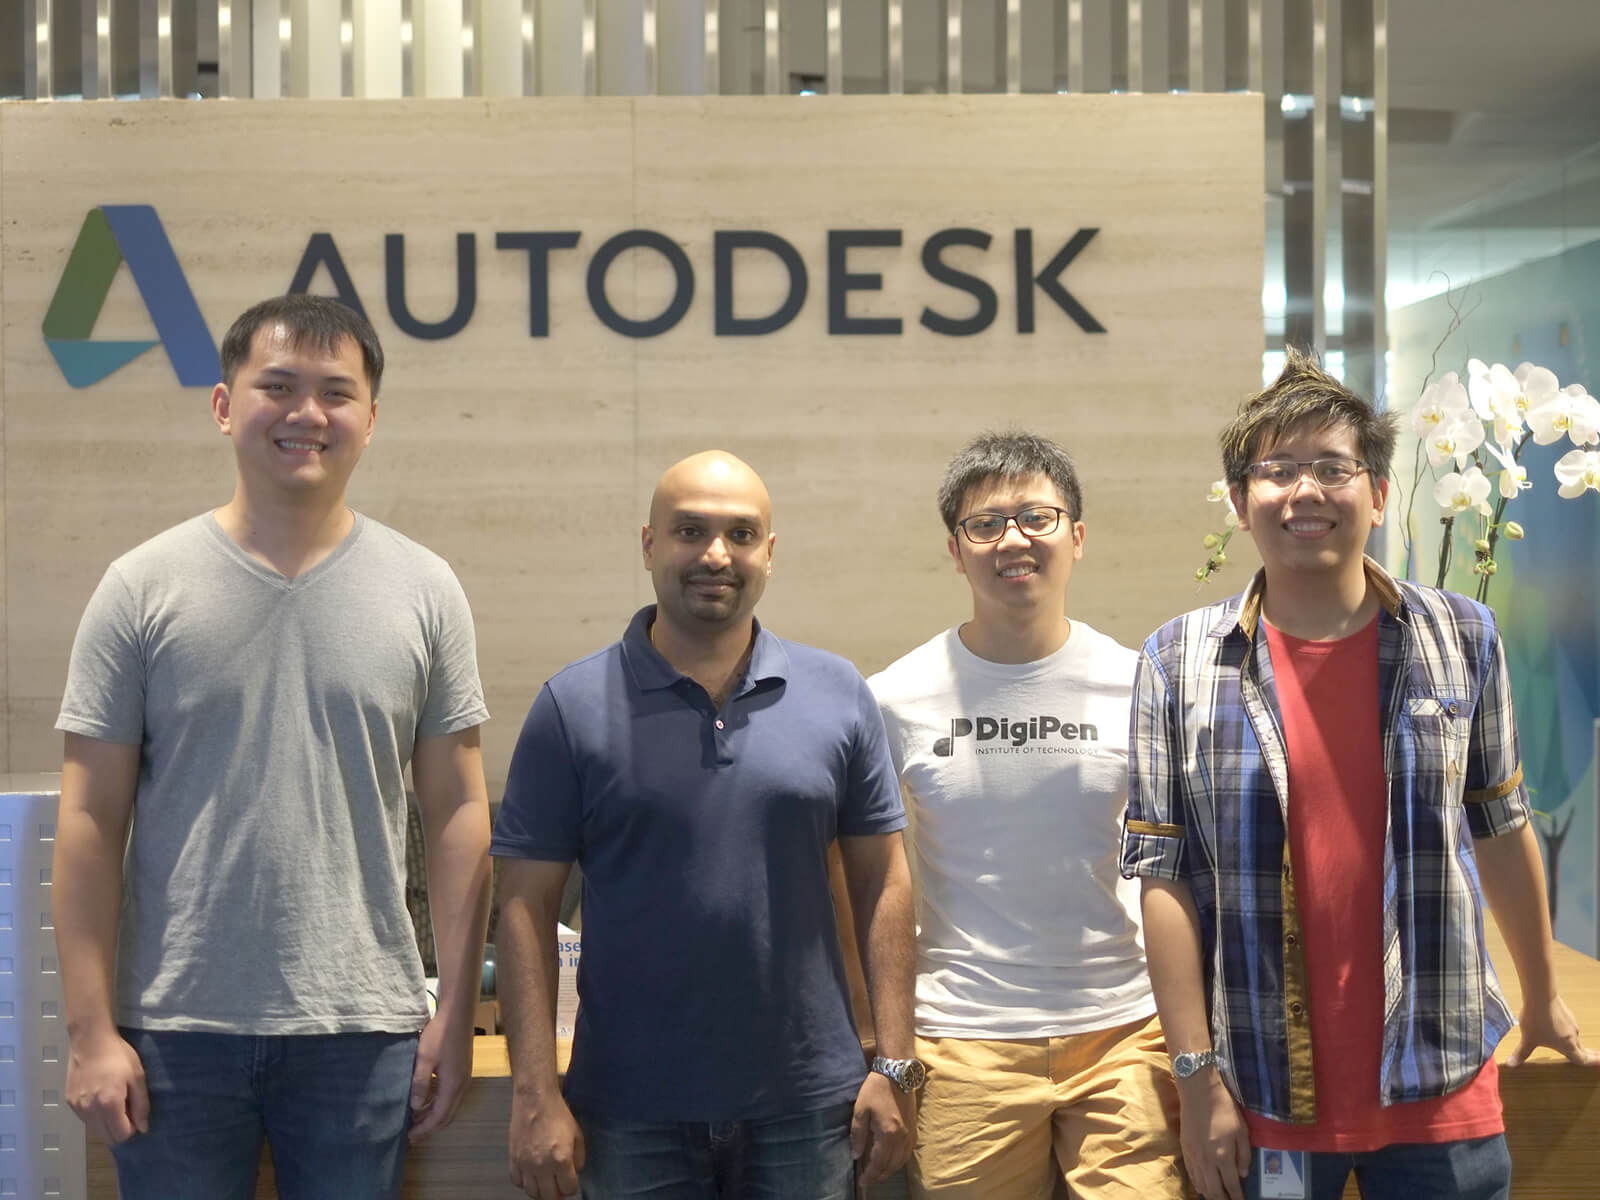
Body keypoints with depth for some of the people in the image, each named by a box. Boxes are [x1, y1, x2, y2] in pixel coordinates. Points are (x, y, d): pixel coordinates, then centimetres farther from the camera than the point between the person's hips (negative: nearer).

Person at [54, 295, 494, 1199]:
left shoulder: (424, 590, 1)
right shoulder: (143, 588, -1)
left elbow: (458, 813, 3)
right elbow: (93, 821, 0)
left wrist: (456, 1017, 0)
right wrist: (92, 1029, -5)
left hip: (364, 1027, 1)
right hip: (176, 1026, 0)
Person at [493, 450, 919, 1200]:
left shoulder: (838, 695, 4)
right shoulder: (574, 706, -2)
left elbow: (881, 883, 5)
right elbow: (527, 906, -3)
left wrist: (893, 1066, 0)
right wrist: (535, 1094, -9)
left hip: (807, 1107, 2)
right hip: (632, 1116, -1)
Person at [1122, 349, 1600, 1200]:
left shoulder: (1460, 639, 1)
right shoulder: (1179, 663, -3)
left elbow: (1499, 829, 12)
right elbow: (1165, 875, -4)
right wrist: (1198, 1075, -8)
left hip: (1441, 1097, 1)